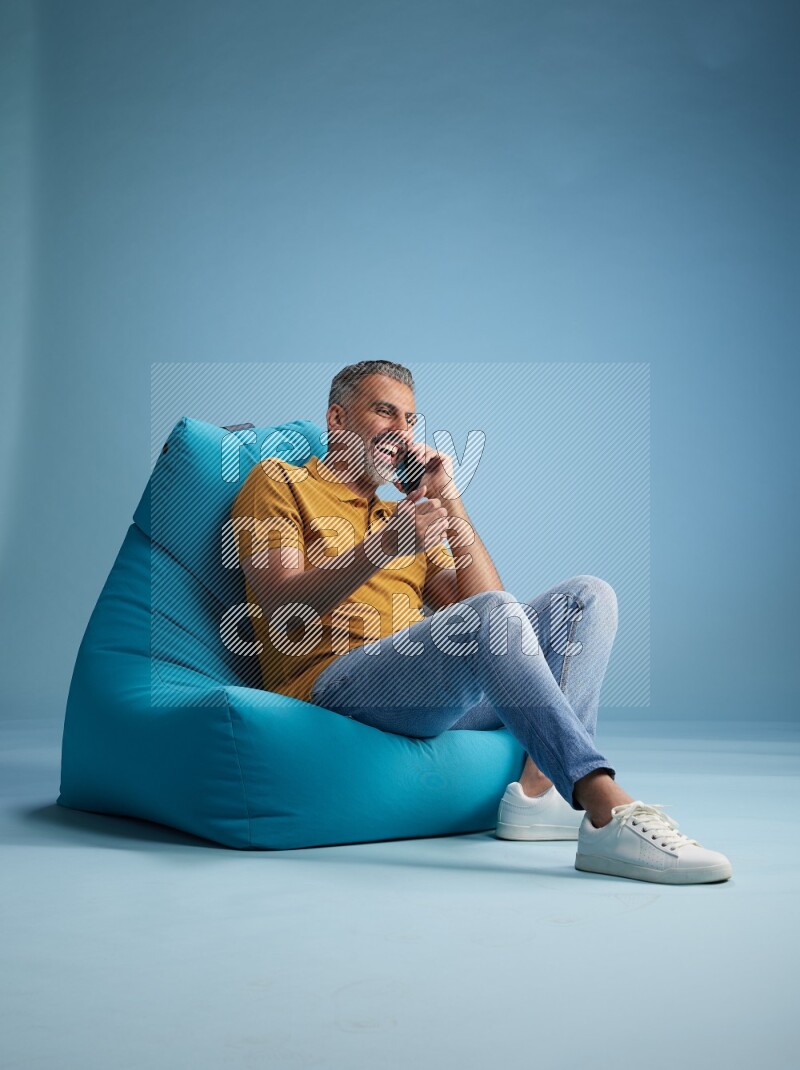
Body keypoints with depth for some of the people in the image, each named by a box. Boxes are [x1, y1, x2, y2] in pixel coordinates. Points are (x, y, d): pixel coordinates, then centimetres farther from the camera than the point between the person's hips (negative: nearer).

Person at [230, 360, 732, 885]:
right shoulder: (278, 481, 13)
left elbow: (480, 597, 16)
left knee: (587, 597, -3)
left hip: (441, 694, 7)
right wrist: (383, 546, -19)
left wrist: (450, 501, 8)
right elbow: (281, 606, -5)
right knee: (491, 614, -33)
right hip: (333, 682, -7)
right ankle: (611, 813, -40)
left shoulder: (402, 514, 30)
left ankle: (540, 788, -21)